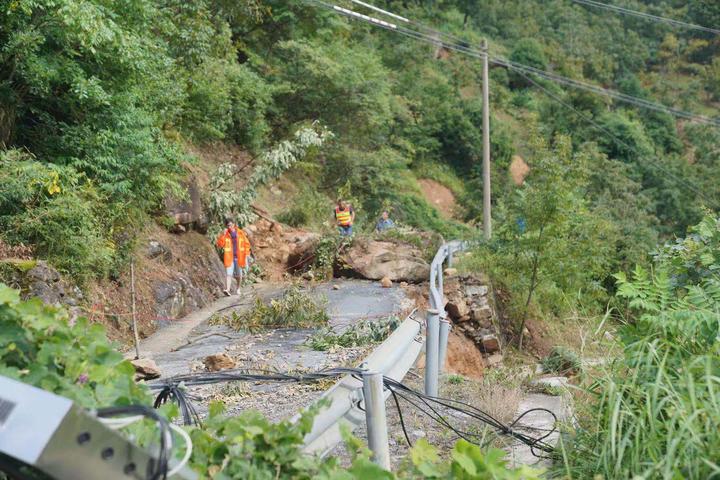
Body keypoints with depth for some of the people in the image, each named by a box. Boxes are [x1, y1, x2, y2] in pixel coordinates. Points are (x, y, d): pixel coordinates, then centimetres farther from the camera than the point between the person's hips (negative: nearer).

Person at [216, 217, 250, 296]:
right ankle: (227, 289, -26)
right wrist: (223, 235, -19)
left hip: (239, 257, 1)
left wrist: (246, 255, 1)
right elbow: (220, 245, -9)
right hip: (229, 258, -1)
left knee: (239, 275, 11)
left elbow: (246, 244, 6)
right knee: (228, 274, -14)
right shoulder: (224, 234, 0)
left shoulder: (240, 233, 0)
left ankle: (238, 288, 31)